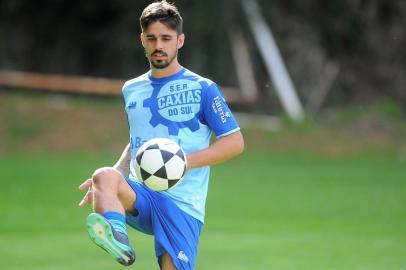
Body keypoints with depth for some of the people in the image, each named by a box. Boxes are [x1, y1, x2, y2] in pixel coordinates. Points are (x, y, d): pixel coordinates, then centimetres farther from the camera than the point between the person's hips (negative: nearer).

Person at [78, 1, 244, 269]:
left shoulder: (202, 89, 3)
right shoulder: (131, 90, 19)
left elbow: (235, 142, 1)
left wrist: (186, 161, -12)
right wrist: (108, 180, 13)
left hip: (182, 203, -3)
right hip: (139, 197, 3)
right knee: (105, 176, -30)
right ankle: (117, 238, -57)